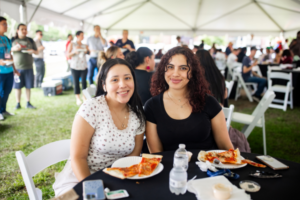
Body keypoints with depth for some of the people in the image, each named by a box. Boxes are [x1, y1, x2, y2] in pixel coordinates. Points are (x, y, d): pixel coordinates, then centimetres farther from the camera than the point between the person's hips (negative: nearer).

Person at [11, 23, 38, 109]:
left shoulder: (30, 40, 6)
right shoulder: (13, 40, 2)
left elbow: (37, 52, 11)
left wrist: (33, 51, -12)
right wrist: (14, 49, -14)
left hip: (29, 67, 1)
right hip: (17, 68, -1)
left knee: (28, 86, 5)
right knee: (18, 86, 2)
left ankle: (28, 103, 15)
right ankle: (18, 104, 13)